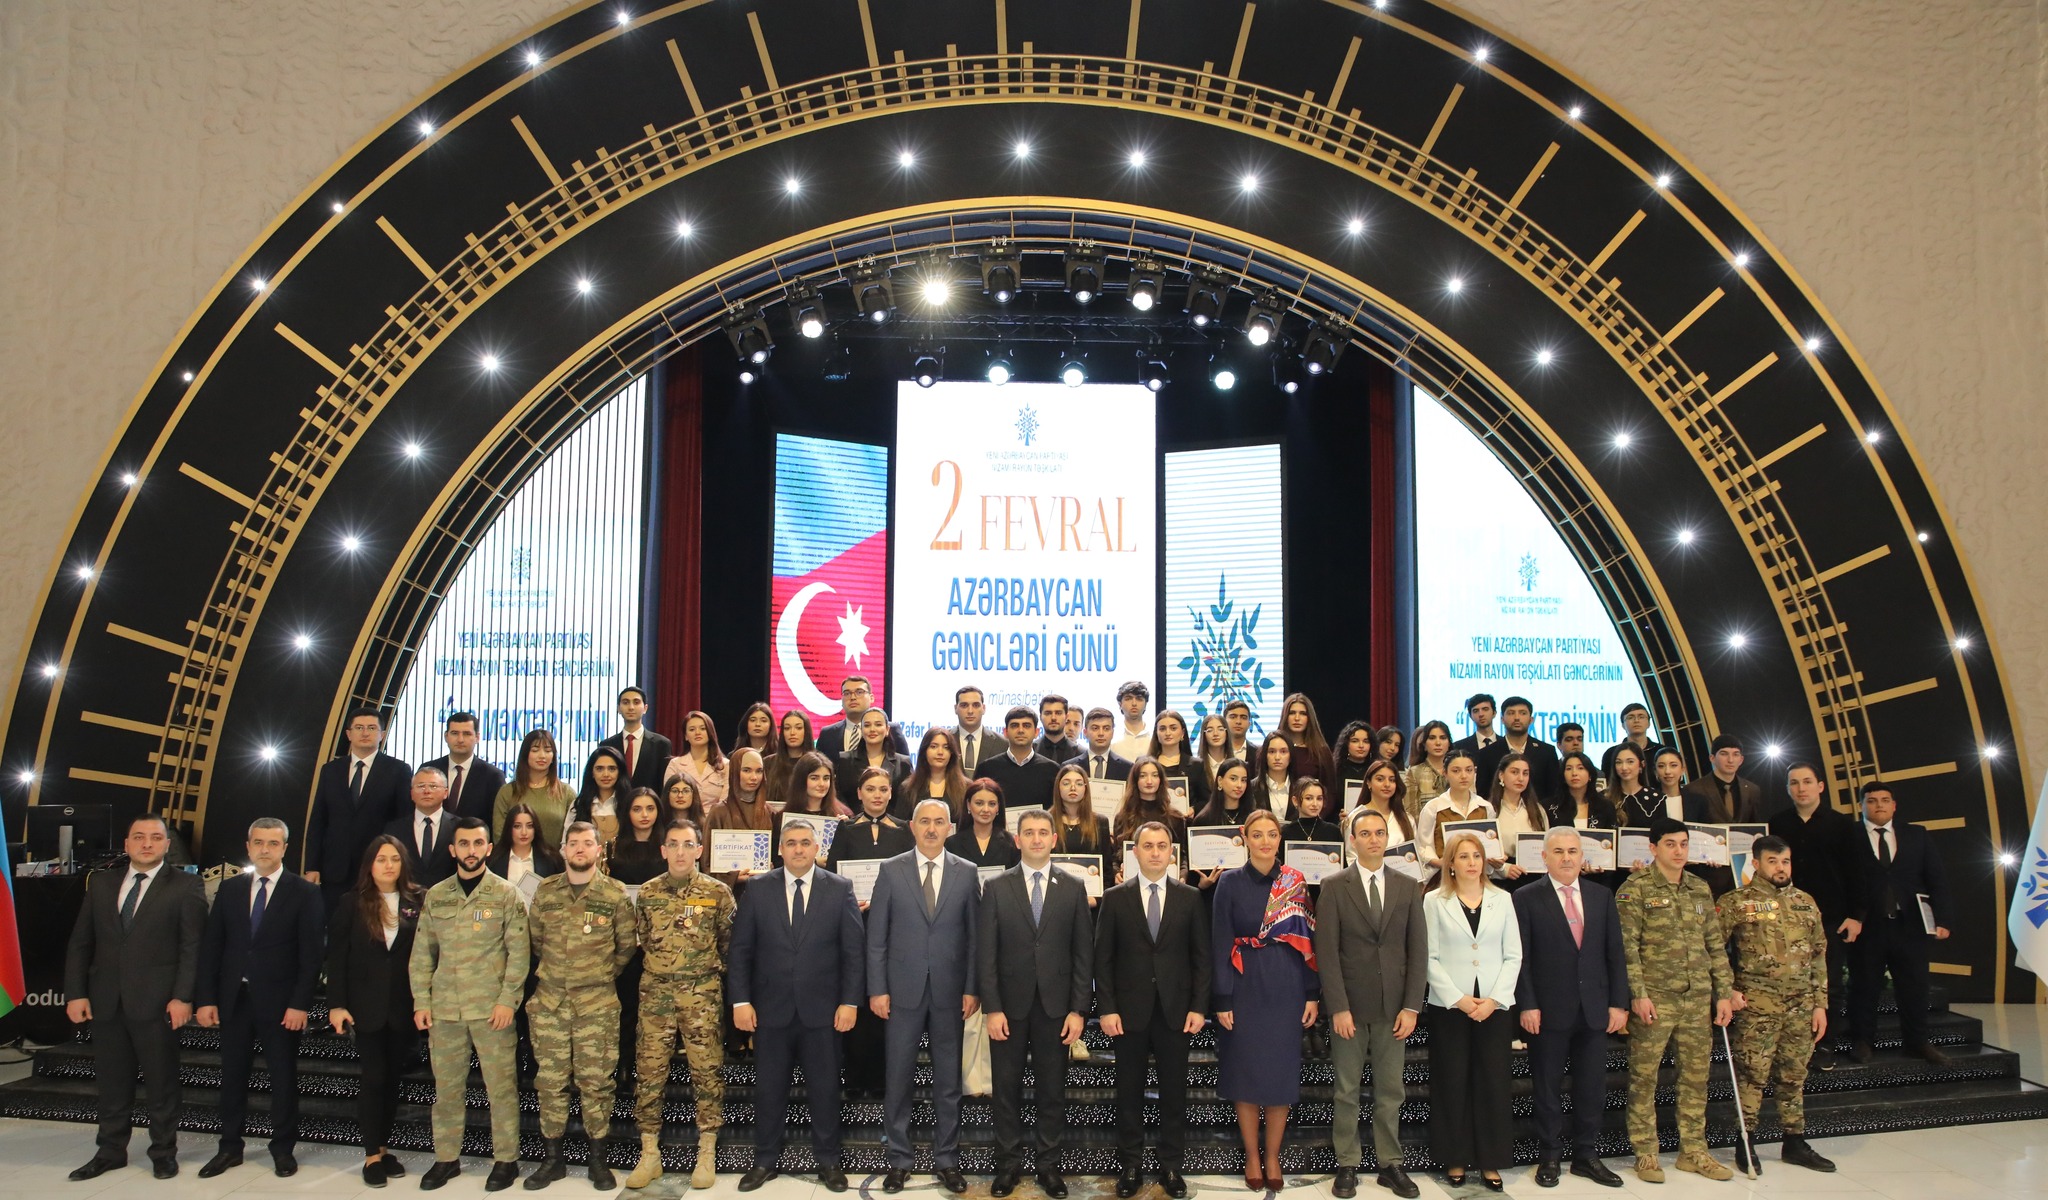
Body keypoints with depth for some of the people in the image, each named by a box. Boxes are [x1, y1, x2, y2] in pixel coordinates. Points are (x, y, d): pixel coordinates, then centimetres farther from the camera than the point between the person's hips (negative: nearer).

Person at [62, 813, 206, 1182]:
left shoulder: (185, 886, -2)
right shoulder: (101, 883, 10)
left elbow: (192, 947, -7)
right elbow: (80, 942, 10)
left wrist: (182, 997, -14)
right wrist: (75, 993, 1)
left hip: (156, 1001, -4)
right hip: (106, 1000, 4)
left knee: (161, 1082, 5)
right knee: (111, 1082, 12)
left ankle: (163, 1152, 17)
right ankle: (111, 1151, 25)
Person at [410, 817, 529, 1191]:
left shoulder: (505, 894, -1)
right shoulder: (436, 895, 8)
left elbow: (518, 952, -4)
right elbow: (422, 953, 10)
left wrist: (508, 1000, -10)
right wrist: (421, 1001, 3)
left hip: (492, 1008, -3)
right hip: (444, 1008, 3)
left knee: (501, 1086, 1)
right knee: (447, 1087, 10)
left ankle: (506, 1160, 12)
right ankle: (446, 1158, 23)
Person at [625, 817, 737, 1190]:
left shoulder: (718, 892, 0)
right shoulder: (647, 893, 7)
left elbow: (731, 942, 4)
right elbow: (638, 942, 14)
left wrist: (709, 969, 0)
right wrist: (656, 968, 7)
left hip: (702, 995, -2)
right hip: (655, 994, 2)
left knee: (707, 1072, 0)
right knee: (649, 1072, 3)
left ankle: (707, 1156, 10)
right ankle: (649, 1155, 13)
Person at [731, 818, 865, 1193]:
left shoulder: (840, 890, -1)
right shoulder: (757, 890, 1)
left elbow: (854, 950, -1)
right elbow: (740, 949, 2)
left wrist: (850, 1001, -6)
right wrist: (741, 1000, -4)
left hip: (821, 1009, -1)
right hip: (771, 1008, 1)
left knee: (824, 1088, 8)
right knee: (769, 1088, 9)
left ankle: (828, 1161, 22)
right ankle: (765, 1160, 24)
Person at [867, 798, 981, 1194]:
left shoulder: (966, 873, 2)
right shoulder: (891, 871, 0)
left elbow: (974, 936, 3)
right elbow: (876, 935, 0)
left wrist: (972, 989, -2)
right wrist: (877, 989, -4)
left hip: (950, 991, 1)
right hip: (903, 989, 0)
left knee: (948, 1079, 8)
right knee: (899, 1077, 6)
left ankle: (946, 1159, 19)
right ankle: (899, 1160, 18)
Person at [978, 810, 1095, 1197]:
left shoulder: (1073, 889, 3)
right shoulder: (996, 888, 2)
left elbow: (1084, 953, 2)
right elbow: (986, 952, -1)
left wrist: (1078, 1009, -4)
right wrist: (992, 1008, -7)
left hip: (1055, 1006, 0)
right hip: (1010, 1005, 0)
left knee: (1052, 1090, 7)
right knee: (1007, 1088, 7)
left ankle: (1049, 1164, 19)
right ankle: (1009, 1162, 20)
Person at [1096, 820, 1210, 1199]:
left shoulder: (1191, 898, 4)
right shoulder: (1115, 898, 2)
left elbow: (1201, 957, 3)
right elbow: (1103, 958, 1)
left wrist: (1199, 1007, -4)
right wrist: (1106, 1009, -6)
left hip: (1175, 1010, 1)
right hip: (1129, 1010, 0)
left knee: (1174, 1091, 7)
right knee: (1129, 1092, 7)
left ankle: (1171, 1165, 18)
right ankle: (1130, 1165, 18)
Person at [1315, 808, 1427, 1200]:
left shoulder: (1407, 887, 6)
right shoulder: (1334, 888, -1)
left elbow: (1418, 950, 5)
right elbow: (1327, 952, -5)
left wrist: (1411, 1007, -2)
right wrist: (1338, 1007, -11)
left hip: (1393, 1007, 2)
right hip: (1349, 1006, -2)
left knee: (1390, 1092, 7)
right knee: (1346, 1092, 5)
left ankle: (1390, 1165, 17)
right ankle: (1347, 1166, 14)